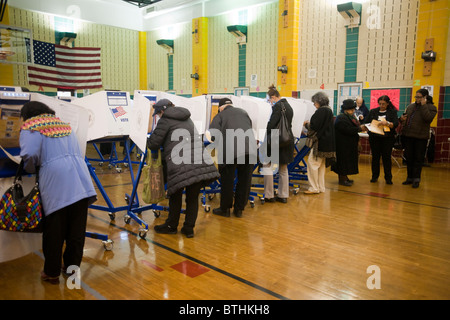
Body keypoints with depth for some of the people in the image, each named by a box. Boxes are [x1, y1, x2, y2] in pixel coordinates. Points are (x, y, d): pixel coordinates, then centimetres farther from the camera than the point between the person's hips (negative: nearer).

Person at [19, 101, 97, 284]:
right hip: (80, 180, 5)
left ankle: (52, 272, 19)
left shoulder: (30, 128, 6)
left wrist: (32, 170, 10)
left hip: (55, 181, -5)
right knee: (76, 228, 12)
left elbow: (29, 154, -10)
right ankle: (72, 265, 25)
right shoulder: (64, 124, 24)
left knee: (54, 230, 7)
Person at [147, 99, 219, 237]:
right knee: (193, 197, 13)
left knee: (175, 196, 12)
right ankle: (189, 228, 21)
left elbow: (153, 143, 2)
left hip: (181, 166, -6)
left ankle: (171, 226, 27)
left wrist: (149, 141, 25)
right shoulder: (187, 118, 25)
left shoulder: (166, 120, 4)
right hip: (201, 163, 6)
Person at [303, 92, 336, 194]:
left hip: (321, 142, -10)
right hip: (327, 142, 10)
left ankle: (314, 188, -3)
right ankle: (321, 187, 21)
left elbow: (314, 126, -19)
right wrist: (310, 124, 15)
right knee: (321, 165, 15)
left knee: (312, 162, -6)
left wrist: (306, 124, 0)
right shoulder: (328, 110, 14)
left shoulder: (321, 111, -16)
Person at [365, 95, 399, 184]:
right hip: (375, 137, 2)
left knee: (387, 157, -1)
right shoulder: (373, 111, 9)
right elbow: (366, 123, 5)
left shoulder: (392, 112, 4)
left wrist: (386, 123, -26)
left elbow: (396, 124, -8)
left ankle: (388, 178, 7)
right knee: (375, 157, 5)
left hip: (387, 138, -1)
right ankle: (375, 176, 15)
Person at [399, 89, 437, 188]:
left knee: (418, 159, 1)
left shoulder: (431, 107, -3)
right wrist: (402, 119, -2)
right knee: (409, 158, 11)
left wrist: (423, 106, -18)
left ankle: (416, 179, 8)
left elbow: (428, 118, -20)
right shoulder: (411, 106, 11)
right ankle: (410, 177, 22)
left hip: (420, 137, -5)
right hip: (408, 135, 5)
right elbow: (405, 116, 21)